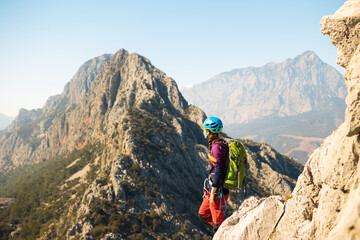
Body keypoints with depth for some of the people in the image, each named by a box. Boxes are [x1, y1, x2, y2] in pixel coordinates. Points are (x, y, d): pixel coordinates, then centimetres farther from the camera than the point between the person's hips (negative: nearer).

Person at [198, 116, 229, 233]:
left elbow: (218, 172, -24)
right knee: (203, 215, 20)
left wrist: (212, 193, -20)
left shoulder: (217, 147, -21)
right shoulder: (218, 144, 11)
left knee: (218, 223, 1)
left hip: (218, 192, -10)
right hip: (212, 189, 10)